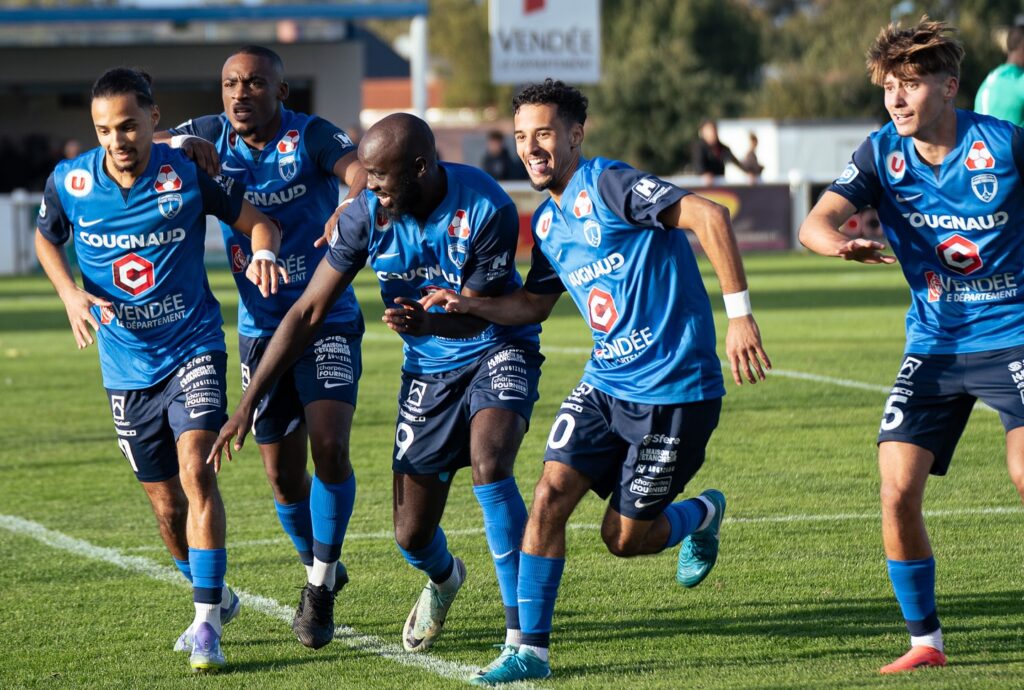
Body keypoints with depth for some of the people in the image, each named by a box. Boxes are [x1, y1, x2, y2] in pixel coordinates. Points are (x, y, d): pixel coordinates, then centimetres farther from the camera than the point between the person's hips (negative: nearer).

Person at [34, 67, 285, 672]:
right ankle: (216, 598, 34)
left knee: (195, 467, -22)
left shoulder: (188, 174, -13)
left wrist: (263, 253, -24)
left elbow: (258, 221, -1)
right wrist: (70, 293, -4)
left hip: (193, 347, -3)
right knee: (165, 501, 10)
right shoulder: (70, 182, -7)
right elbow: (47, 239, 14)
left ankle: (207, 622, -20)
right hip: (128, 365, 3)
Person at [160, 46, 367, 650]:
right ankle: (318, 570, 32)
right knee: (284, 474, 6)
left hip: (328, 322, -4)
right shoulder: (212, 135, 0)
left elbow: (362, 172, -28)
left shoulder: (311, 137, -12)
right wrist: (182, 146, -16)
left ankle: (322, 583, -1)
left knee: (329, 446, -19)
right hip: (261, 329, 4)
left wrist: (353, 205, -52)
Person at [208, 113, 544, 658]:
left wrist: (428, 322, -43)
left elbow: (474, 315, -19)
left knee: (489, 462, -33)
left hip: (496, 350, -3)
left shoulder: (487, 211, -27)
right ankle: (443, 579, 42)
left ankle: (520, 626, -22)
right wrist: (247, 403, -13)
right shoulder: (367, 215, -16)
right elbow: (308, 312, -11)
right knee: (412, 537, 1)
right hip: (428, 368, 3)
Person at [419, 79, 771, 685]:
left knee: (625, 539, 1)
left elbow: (708, 216, -24)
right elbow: (535, 304, 23)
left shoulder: (608, 184, -15)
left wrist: (739, 312, -29)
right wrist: (471, 306, 4)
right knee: (550, 496, -9)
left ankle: (703, 514, 34)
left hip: (675, 390, -7)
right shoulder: (547, 221, 10)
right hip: (605, 385, 7)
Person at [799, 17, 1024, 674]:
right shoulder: (882, 152, -3)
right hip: (933, 344, 4)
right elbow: (816, 223, -16)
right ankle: (925, 639, 10)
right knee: (898, 491, -7)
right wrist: (841, 242, -38)